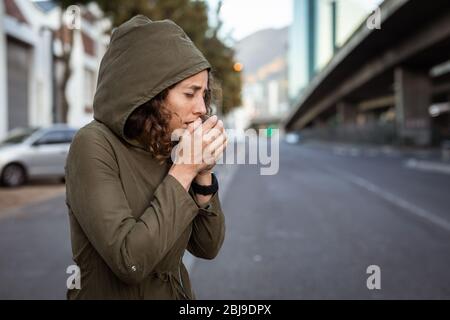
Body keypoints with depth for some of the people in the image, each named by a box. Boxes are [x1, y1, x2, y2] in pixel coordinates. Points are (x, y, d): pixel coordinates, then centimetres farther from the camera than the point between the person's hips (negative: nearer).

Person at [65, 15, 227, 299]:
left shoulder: (170, 149, -2)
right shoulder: (94, 145, -19)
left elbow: (207, 247, -1)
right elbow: (131, 261, -27)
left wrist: (203, 173, -13)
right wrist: (183, 171, -23)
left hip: (177, 292, 6)